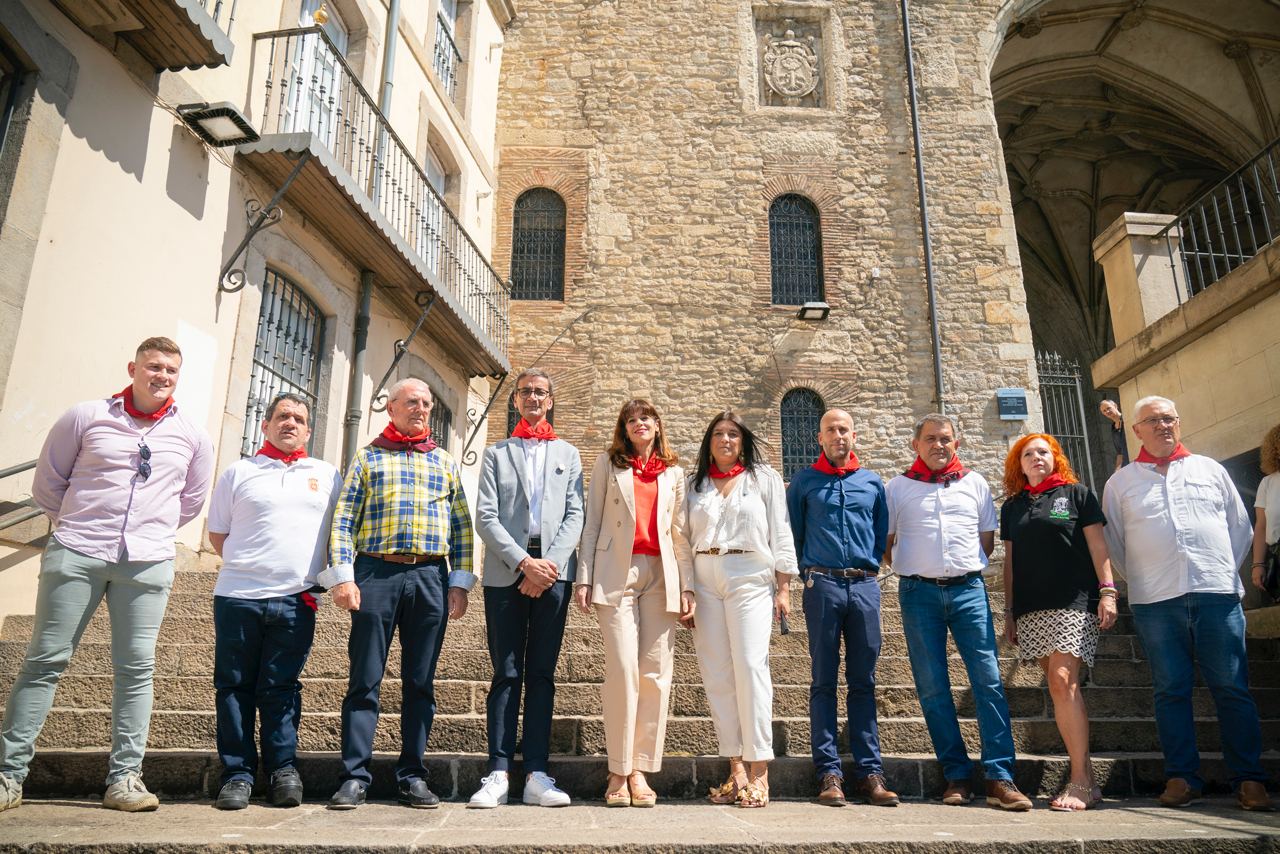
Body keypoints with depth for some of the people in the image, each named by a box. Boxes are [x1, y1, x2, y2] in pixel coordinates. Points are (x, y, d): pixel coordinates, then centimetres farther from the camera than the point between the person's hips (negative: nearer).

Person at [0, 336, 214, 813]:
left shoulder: (192, 436, 9)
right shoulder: (86, 417, 4)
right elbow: (48, 482, 12)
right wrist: (73, 525, 14)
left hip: (148, 563, 1)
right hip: (76, 554, -1)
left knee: (136, 667, 0)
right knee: (45, 660, 1)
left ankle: (124, 777, 6)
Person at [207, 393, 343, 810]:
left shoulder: (327, 475, 13)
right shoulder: (239, 471, 10)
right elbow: (217, 533, 14)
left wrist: (322, 577, 9)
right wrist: (246, 566, 6)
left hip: (296, 601, 0)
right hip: (237, 596, 0)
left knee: (280, 688, 3)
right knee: (234, 686, 4)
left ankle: (284, 769, 13)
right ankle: (238, 774, 13)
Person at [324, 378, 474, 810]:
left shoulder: (446, 462, 18)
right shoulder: (367, 457, 13)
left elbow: (461, 526, 13)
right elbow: (344, 519, 5)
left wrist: (460, 583, 4)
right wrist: (343, 576, -7)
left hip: (430, 577, 2)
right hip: (376, 574, -1)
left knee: (420, 683, 5)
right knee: (365, 680, -1)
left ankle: (412, 777, 12)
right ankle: (354, 777, 6)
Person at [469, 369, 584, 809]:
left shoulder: (568, 454, 17)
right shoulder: (496, 454, 14)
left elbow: (575, 515, 7)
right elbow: (486, 517, 2)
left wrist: (549, 563, -9)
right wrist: (523, 562, -11)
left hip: (553, 570, 1)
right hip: (505, 570, -1)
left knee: (542, 673, 2)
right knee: (506, 673, -1)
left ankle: (536, 775, 3)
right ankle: (498, 773, 2)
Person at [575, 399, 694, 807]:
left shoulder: (673, 473, 19)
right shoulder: (609, 464, 14)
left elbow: (680, 533, 15)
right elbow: (592, 523, 9)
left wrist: (687, 586, 5)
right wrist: (583, 578, -1)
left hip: (661, 575, 2)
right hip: (617, 571, -2)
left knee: (656, 673, -4)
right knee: (623, 667, -12)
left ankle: (641, 770, 3)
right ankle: (618, 772, -3)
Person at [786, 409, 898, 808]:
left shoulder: (872, 482, 14)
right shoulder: (804, 481, 9)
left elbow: (882, 532, 19)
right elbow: (793, 532, 11)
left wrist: (872, 566, 9)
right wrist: (808, 570, 5)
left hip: (864, 586, 2)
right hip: (822, 585, -2)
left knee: (863, 681, 4)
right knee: (824, 681, -1)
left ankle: (869, 772, 7)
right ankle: (829, 773, 2)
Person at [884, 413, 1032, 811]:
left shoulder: (974, 483, 13)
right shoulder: (897, 487, 8)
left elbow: (988, 536, 18)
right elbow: (885, 543, 11)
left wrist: (970, 569, 9)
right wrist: (911, 571, 3)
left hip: (968, 589, 1)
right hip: (919, 593, 0)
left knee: (988, 680, -8)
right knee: (932, 688, 1)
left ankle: (1000, 778, -4)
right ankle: (957, 775, 10)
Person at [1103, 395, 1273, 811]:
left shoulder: (1209, 469, 14)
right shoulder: (1121, 482, 11)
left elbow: (1241, 526, 16)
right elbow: (1113, 542, 13)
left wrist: (1226, 572, 9)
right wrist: (1141, 579, 8)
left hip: (1216, 593, 1)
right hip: (1155, 602, 0)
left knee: (1232, 688, 1)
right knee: (1171, 690, 2)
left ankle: (1249, 779, 9)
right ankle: (1181, 778, 8)